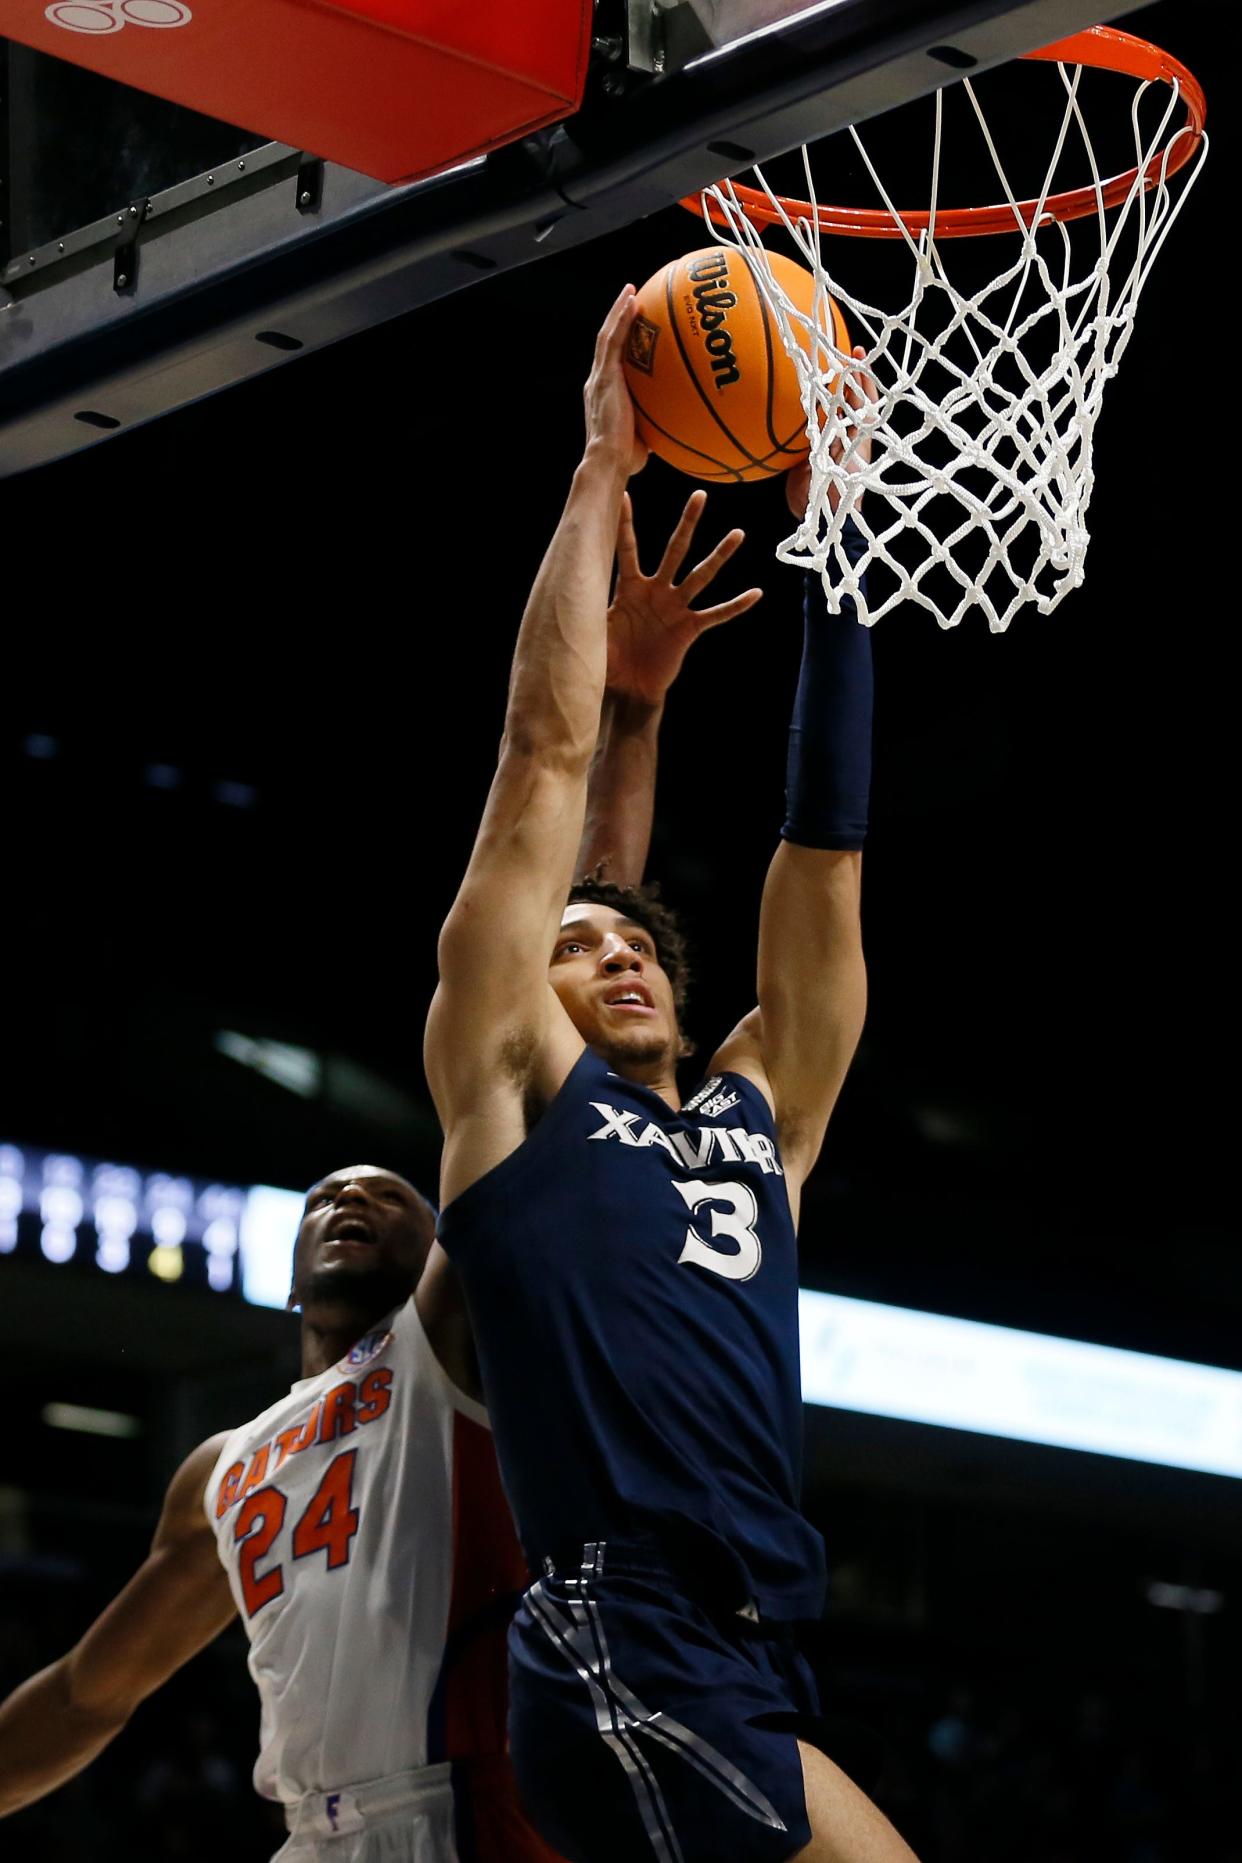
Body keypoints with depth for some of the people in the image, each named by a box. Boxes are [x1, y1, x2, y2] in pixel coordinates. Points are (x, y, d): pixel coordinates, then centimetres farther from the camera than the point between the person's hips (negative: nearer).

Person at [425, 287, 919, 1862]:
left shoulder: (760, 1113, 23)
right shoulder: (512, 1081, 10)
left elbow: (825, 845, 21)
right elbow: (545, 755, 9)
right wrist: (603, 468, 11)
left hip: (755, 1673, 7)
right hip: (622, 1657, -7)